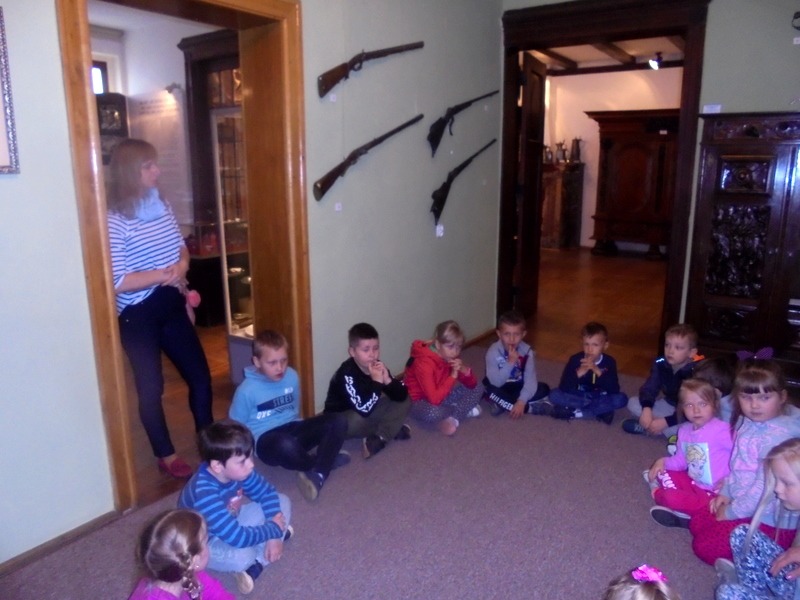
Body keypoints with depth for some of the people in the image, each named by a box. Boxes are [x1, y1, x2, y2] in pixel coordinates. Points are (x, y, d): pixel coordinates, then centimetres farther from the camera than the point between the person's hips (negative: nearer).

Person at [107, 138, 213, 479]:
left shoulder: (162, 206, 4)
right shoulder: (114, 220, -18)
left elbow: (181, 247, 15)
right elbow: (117, 282, -22)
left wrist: (181, 265, -7)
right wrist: (164, 274, -20)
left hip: (171, 307, 7)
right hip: (138, 316, -7)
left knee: (200, 375, 13)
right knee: (151, 388, 7)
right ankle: (167, 457, 25)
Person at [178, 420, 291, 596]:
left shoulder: (236, 470, -18)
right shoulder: (204, 494, -39)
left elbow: (267, 492, -5)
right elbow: (237, 538, -39)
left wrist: (274, 534, -14)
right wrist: (273, 529, -23)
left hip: (231, 524, 8)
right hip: (204, 542, -7)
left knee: (283, 503, -3)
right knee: (243, 556, -37)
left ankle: (256, 566, -12)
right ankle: (249, 562, -1)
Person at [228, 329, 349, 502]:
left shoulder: (292, 376, -1)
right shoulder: (247, 390, -14)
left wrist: (294, 425, 13)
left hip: (293, 429, 5)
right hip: (266, 439, -5)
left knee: (338, 421, -17)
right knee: (286, 446, -42)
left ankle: (317, 475, -30)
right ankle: (326, 459, -12)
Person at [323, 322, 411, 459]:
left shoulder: (378, 367, -9)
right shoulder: (347, 374, -29)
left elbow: (402, 396, -11)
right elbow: (363, 409, -37)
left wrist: (387, 380, -28)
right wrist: (376, 382, -37)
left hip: (368, 411, 7)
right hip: (340, 419, -6)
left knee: (405, 402, -5)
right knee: (356, 421, -40)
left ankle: (378, 440, -18)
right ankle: (392, 430, -11)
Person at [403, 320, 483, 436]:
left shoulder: (451, 358, -7)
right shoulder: (424, 363, -30)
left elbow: (472, 385, -3)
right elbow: (434, 399, -37)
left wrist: (464, 370, -24)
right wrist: (453, 376, -32)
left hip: (441, 396, 7)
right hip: (420, 401, -7)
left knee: (477, 390, -1)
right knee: (432, 413, -41)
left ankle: (452, 418, -17)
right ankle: (464, 409, -11)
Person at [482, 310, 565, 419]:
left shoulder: (527, 351, -16)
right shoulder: (493, 352, -23)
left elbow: (530, 380, -23)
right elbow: (496, 382, -29)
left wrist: (521, 402, -37)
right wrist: (510, 362, -39)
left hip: (518, 387, 3)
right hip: (501, 389, -2)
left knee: (544, 389, -19)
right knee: (489, 389, -35)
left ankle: (503, 404, -23)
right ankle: (532, 408, -26)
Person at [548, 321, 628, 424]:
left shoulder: (609, 362, -13)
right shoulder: (575, 359, -15)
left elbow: (614, 390, -24)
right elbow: (563, 388, -22)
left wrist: (597, 371, -36)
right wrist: (579, 373, -38)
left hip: (601, 398, 0)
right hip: (579, 396, 0)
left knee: (621, 398, -27)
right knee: (554, 395, -24)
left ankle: (577, 412, -22)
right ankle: (601, 410, -21)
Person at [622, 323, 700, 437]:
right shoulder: (660, 364, -13)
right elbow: (649, 388, -12)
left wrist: (666, 422, -36)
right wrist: (646, 409, -33)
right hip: (669, 405, 5)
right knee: (633, 403, -9)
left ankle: (645, 428, -24)